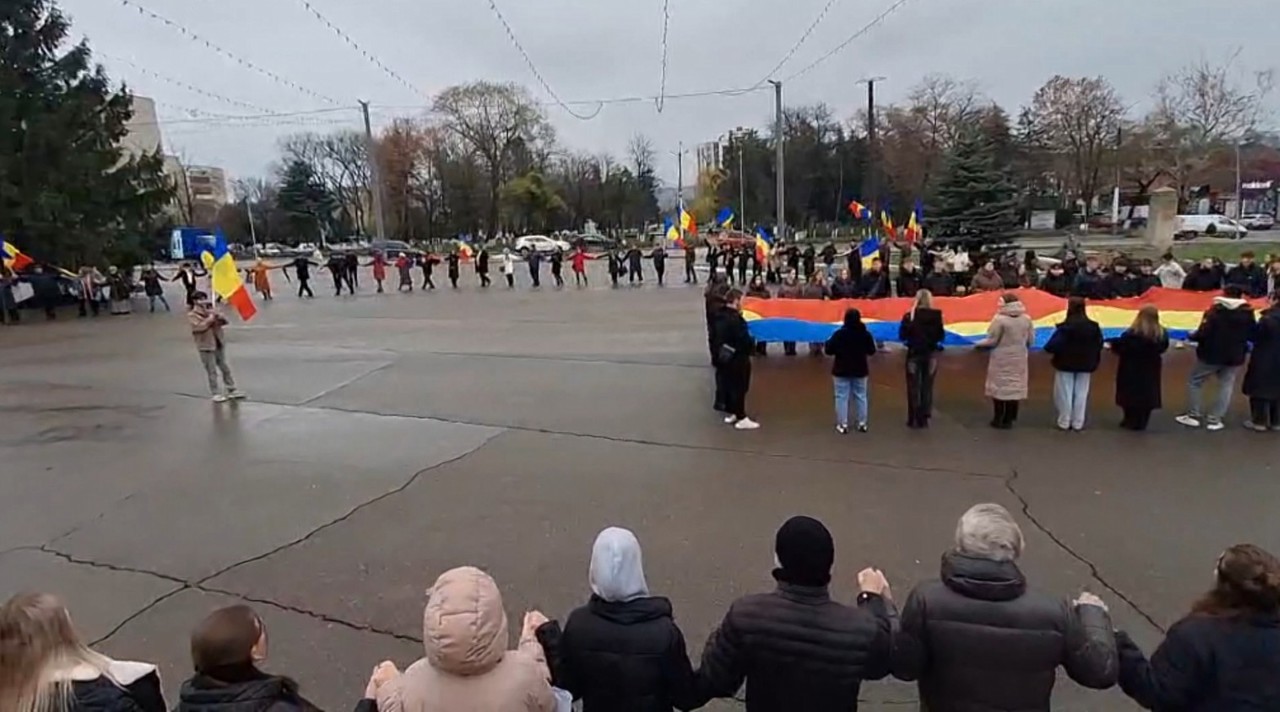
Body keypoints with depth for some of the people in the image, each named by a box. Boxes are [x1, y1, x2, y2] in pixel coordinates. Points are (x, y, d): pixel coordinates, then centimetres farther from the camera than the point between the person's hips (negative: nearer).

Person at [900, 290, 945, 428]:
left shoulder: (909, 316, -9)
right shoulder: (936, 316, -7)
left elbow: (902, 336, -7)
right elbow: (941, 336, -3)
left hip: (914, 354, -1)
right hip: (930, 355, 1)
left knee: (913, 387, 7)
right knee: (927, 387, 9)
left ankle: (913, 419, 7)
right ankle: (923, 419, 11)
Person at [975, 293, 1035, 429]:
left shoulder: (1000, 319, -16)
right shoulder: (1026, 319, 1)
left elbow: (992, 340, -12)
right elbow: (1031, 340, 7)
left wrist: (979, 343, 5)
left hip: (1002, 359, -5)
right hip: (1018, 359, 5)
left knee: (999, 387, 4)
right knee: (1014, 387, 11)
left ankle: (998, 419, 8)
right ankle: (1009, 419, 17)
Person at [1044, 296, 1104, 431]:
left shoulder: (1065, 326, -19)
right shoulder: (1093, 326, -1)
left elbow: (1053, 345, -24)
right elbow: (1099, 345, 5)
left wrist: (1048, 348, -2)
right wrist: (1094, 363, 13)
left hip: (1065, 364, -4)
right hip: (1085, 366, 5)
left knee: (1065, 394, 5)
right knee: (1081, 394, 12)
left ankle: (1064, 422, 9)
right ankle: (1078, 423, 15)